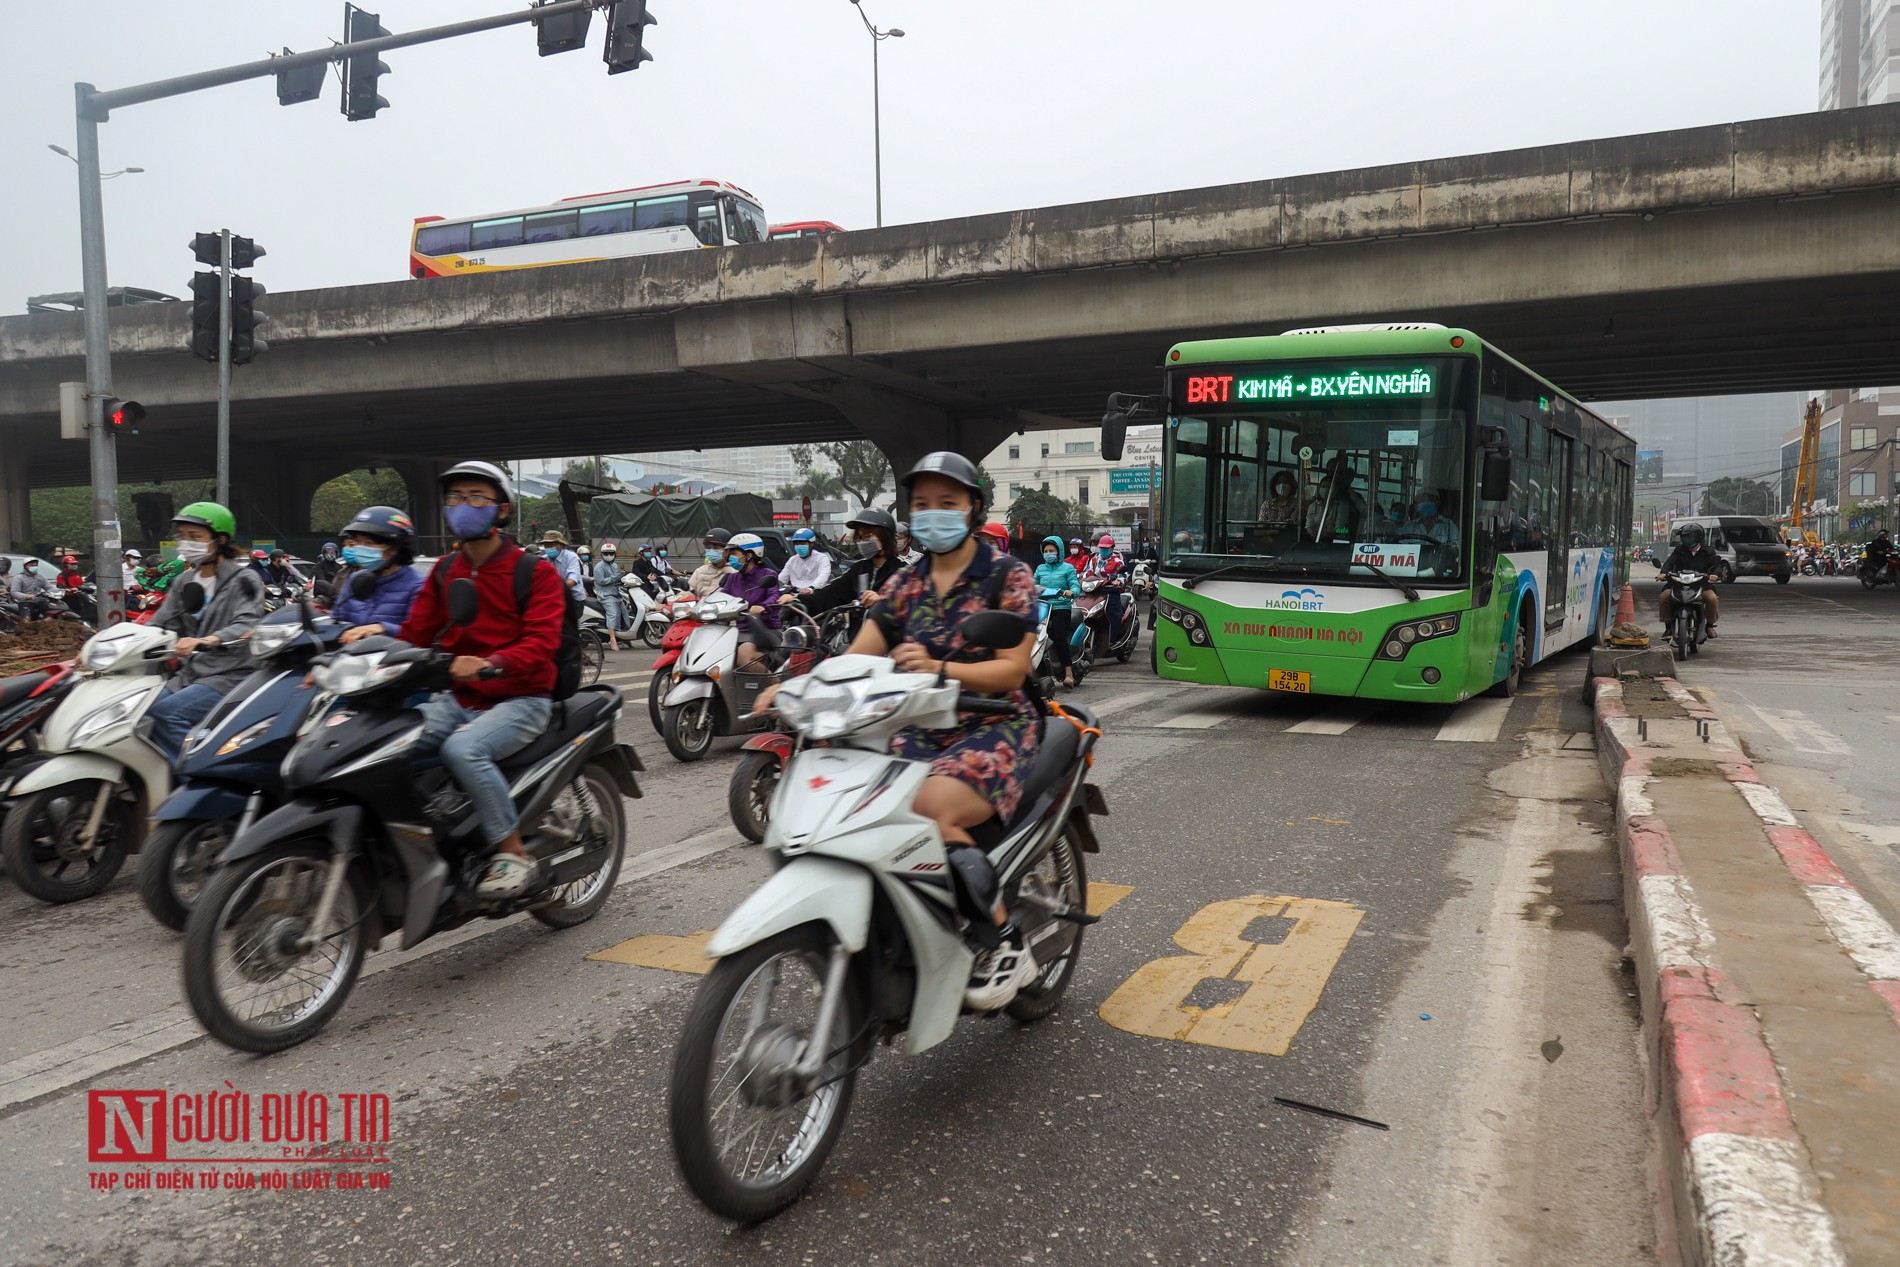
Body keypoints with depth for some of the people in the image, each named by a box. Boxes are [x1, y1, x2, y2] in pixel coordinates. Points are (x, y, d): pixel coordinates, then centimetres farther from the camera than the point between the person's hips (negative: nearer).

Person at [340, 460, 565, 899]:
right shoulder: (444, 572, 16)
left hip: (519, 699, -6)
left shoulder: (536, 572, -4)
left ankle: (513, 853, -20)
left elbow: (541, 642, -17)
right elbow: (416, 634, 11)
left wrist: (489, 663, -36)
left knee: (463, 748, -34)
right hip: (456, 698, 6)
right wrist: (380, 632, -12)